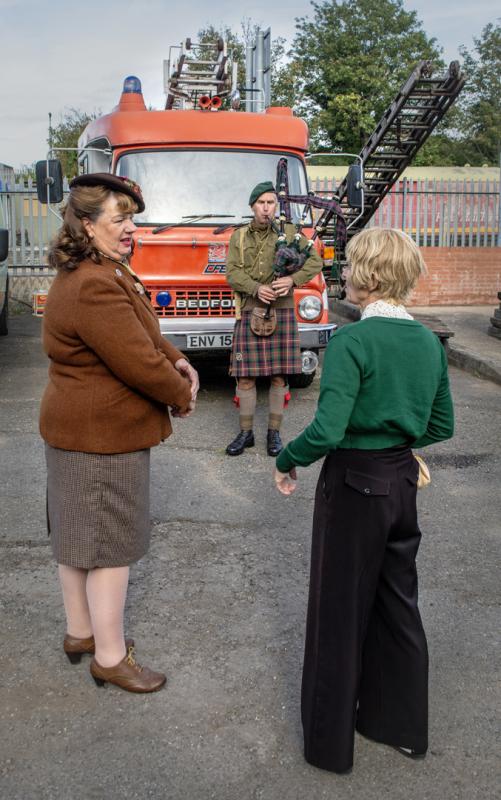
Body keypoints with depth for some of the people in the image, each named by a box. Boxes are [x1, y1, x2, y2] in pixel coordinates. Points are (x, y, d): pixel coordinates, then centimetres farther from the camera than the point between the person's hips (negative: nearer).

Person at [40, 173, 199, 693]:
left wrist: (176, 361, -2)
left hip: (72, 426, 11)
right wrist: (182, 395, -9)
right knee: (110, 542, 2)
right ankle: (110, 657, 18)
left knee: (76, 535, 20)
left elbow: (141, 330, 14)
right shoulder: (94, 288, -26)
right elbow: (138, 362, -27)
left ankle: (80, 632, 37)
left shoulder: (97, 272, 10)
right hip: (102, 434, -11)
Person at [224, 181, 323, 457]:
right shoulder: (239, 237, 10)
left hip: (282, 312, 0)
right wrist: (256, 288, -17)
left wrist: (292, 279, -14)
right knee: (244, 376, 0)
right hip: (249, 313, 0)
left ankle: (274, 432, 15)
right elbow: (232, 272, 0)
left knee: (279, 376, 3)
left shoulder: (290, 233, 8)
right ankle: (246, 432, 13)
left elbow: (314, 261, 4)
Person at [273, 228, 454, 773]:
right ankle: (401, 724, 38)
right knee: (397, 602, 21)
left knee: (341, 608, 10)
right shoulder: (428, 341, 2)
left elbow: (327, 430, -26)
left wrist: (287, 461, -9)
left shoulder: (351, 341, -20)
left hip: (353, 485, -6)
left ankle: (330, 739, 28)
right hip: (403, 481, 7)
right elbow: (441, 427, 8)